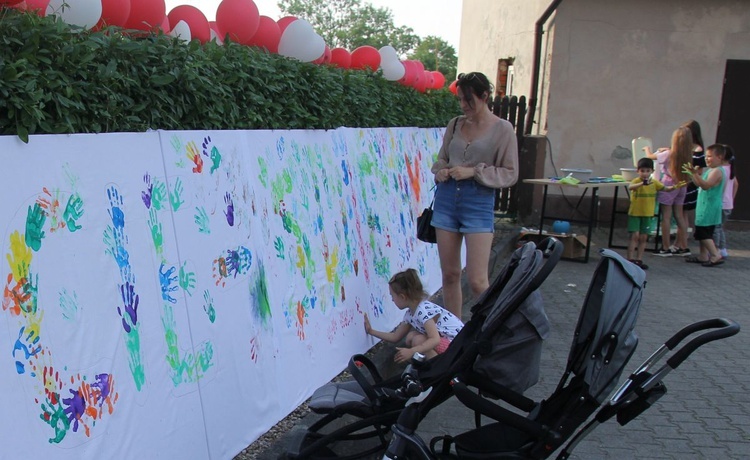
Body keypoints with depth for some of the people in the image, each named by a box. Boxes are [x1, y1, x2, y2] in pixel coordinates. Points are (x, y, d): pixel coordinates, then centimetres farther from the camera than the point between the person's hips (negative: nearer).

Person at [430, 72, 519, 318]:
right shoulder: (455, 124, 9)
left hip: (479, 202, -4)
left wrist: (474, 172, -14)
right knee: (450, 274, 9)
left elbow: (510, 174, -3)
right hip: (447, 198, 4)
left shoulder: (502, 129, -2)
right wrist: (440, 171, -4)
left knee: (477, 281, -8)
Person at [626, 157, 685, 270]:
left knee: (643, 237, 8)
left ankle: (639, 260, 16)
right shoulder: (636, 181, -14)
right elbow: (630, 187, -36)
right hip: (635, 214, -5)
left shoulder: (654, 182, 2)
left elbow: (665, 188, 5)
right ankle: (630, 259, -3)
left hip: (648, 215, 5)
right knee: (635, 236, -7)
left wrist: (675, 187, -15)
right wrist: (643, 183, -53)